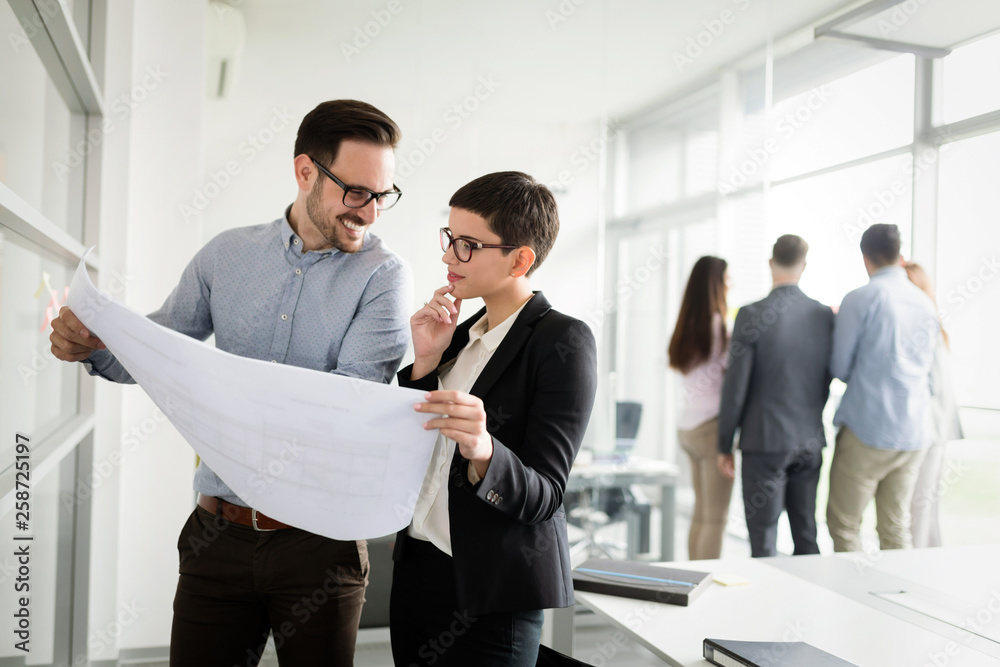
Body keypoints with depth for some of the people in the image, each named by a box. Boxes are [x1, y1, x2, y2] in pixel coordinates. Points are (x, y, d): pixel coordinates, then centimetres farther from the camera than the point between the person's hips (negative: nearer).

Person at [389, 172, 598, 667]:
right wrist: (426, 363, -6)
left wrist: (483, 451, -36)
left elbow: (542, 496, -17)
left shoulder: (564, 341, -13)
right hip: (416, 569, 7)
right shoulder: (462, 335, 8)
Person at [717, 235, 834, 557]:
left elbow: (735, 387, -11)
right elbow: (828, 379, 10)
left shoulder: (752, 315, -12)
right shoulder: (825, 315, 2)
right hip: (810, 440, 5)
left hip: (765, 439, -5)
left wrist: (725, 446, -3)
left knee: (763, 542, 2)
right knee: (807, 538, 15)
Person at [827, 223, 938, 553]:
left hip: (867, 430, -6)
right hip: (914, 433, 6)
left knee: (843, 524, 5)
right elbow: (927, 367, 19)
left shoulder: (860, 299, -9)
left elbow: (839, 369, -7)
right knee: (896, 528, 13)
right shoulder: (925, 302, 9)